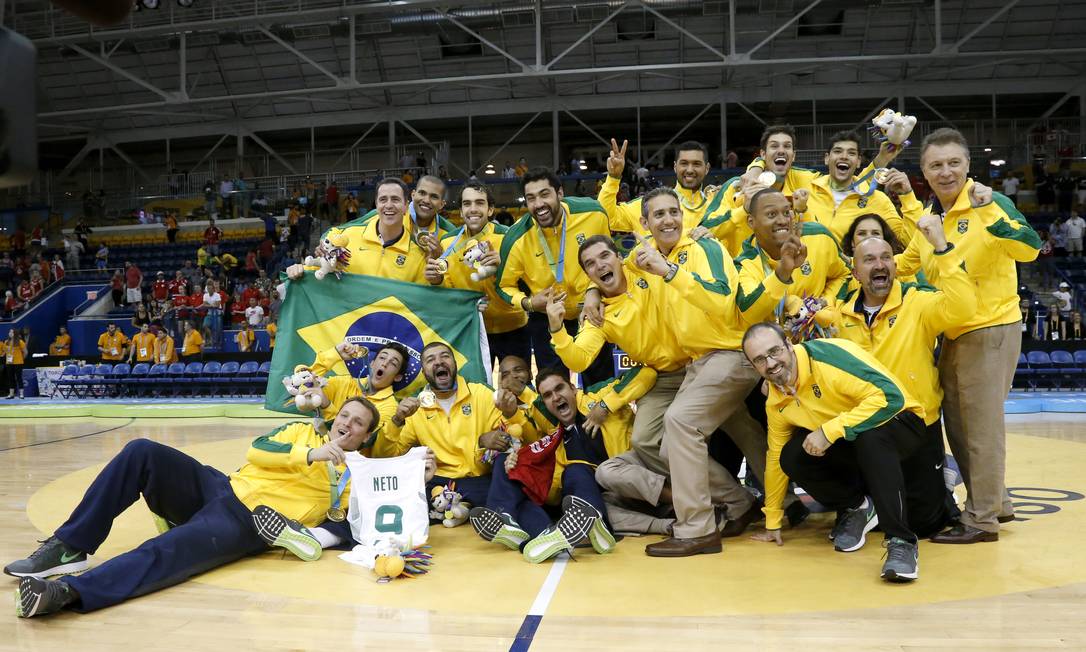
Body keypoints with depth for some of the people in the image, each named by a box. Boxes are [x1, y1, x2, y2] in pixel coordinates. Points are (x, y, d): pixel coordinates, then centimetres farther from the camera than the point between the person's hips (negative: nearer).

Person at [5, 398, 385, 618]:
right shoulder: (301, 432, 18)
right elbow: (256, 452, 1)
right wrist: (308, 455, -11)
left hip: (247, 524, -4)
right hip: (222, 488, 4)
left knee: (166, 552, -32)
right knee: (141, 452, -17)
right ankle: (70, 548, -14)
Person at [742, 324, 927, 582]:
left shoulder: (826, 355, -28)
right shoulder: (776, 402, -5)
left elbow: (890, 396, -34)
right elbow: (776, 458, 7)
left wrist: (829, 430, -35)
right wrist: (772, 524, 12)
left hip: (899, 423, -6)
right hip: (850, 446, 7)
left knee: (870, 435, -39)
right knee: (792, 457, -17)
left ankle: (901, 541, -31)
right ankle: (855, 507, 9)